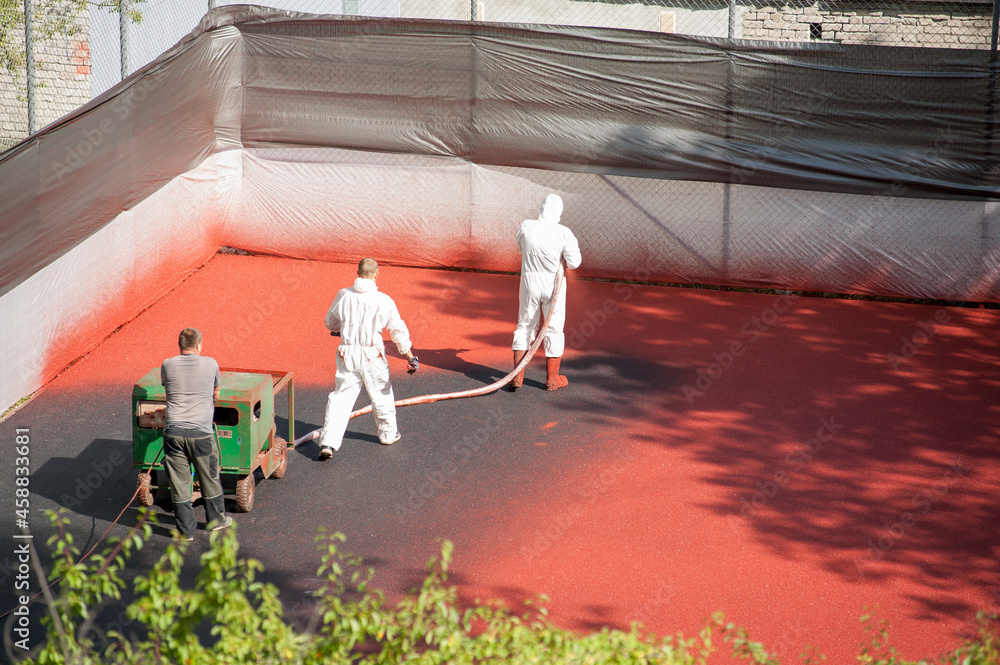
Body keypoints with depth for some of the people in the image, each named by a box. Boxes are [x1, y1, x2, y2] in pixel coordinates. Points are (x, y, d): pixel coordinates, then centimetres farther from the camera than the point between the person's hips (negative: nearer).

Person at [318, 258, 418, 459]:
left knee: (341, 397, 4)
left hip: (347, 354, 1)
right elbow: (398, 331, -5)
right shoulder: (383, 301, -10)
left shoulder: (344, 295, -4)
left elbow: (330, 323, 10)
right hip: (372, 357, -1)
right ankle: (388, 433, 38)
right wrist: (409, 356, 4)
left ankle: (328, 442, -7)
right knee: (382, 394, 20)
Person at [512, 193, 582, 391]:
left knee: (525, 326, 14)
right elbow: (573, 263, -11)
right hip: (553, 284, -2)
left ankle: (517, 376, 9)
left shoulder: (526, 227, -7)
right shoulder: (564, 233, -16)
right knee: (554, 330, 11)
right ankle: (552, 378, 19)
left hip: (529, 282, 2)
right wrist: (575, 248, 8)